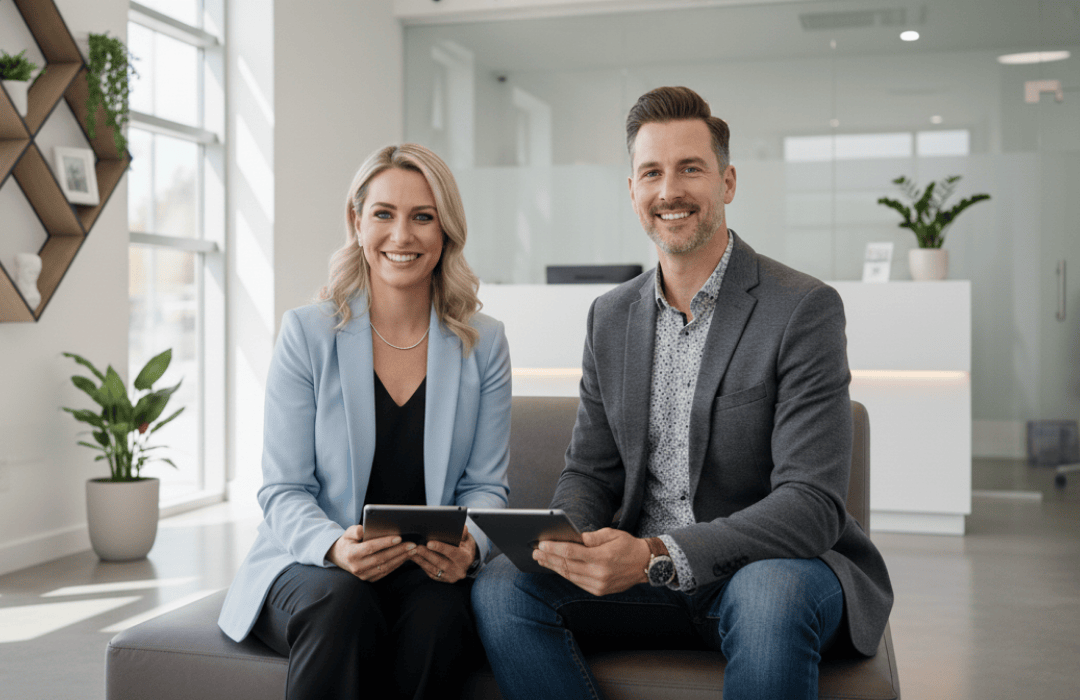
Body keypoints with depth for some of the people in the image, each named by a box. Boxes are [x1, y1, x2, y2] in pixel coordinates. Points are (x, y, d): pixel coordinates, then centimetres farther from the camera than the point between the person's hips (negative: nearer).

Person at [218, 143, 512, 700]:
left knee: (439, 615, -32)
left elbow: (485, 485, 6)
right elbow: (283, 491, -3)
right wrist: (335, 547, -24)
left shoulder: (483, 344, 5)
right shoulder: (306, 334, -1)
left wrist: (469, 547, -17)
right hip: (312, 565, -1)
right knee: (341, 602, -35)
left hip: (431, 574, 1)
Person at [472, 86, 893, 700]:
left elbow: (813, 504, -19)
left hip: (778, 564, -4)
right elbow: (590, 471, 12)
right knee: (503, 586, -18)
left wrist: (657, 555, -31)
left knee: (769, 593, -38)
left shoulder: (806, 309, -10)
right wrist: (565, 536, -14)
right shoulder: (611, 317, 9)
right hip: (645, 574, 5)